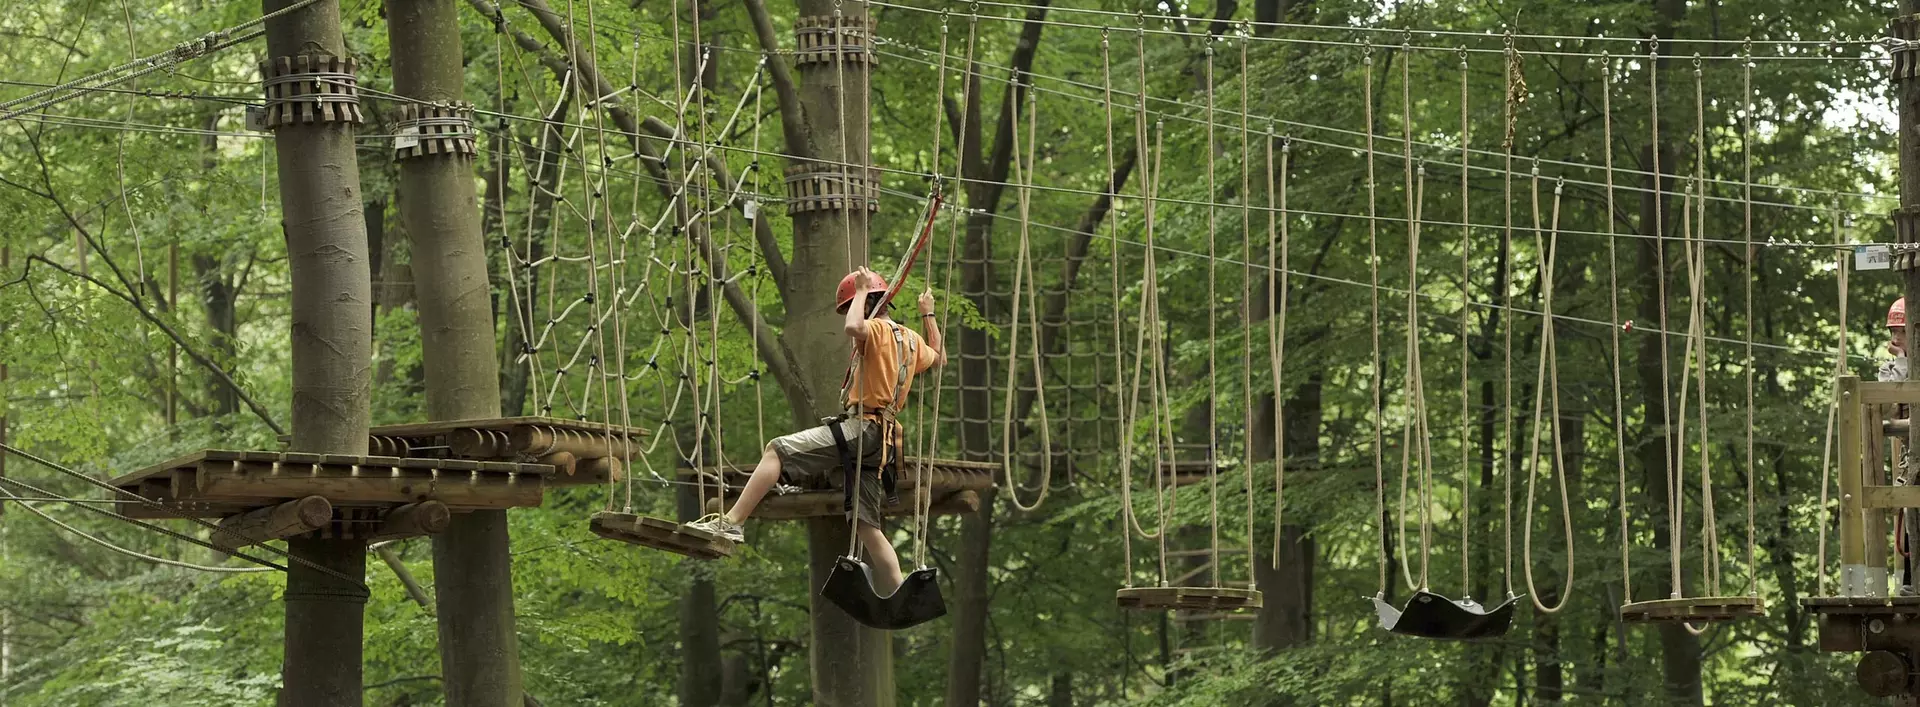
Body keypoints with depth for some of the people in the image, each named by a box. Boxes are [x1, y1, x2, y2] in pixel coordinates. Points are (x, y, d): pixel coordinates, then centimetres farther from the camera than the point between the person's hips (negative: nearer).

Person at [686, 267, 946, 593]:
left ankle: (731, 522, -28)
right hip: (879, 443, 9)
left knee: (777, 450, -16)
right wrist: (928, 315, 48)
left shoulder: (879, 330, -6)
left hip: (860, 428, -9)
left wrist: (861, 292, -12)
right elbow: (939, 358, 40)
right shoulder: (911, 339, 21)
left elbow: (854, 328, -30)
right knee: (868, 527, 10)